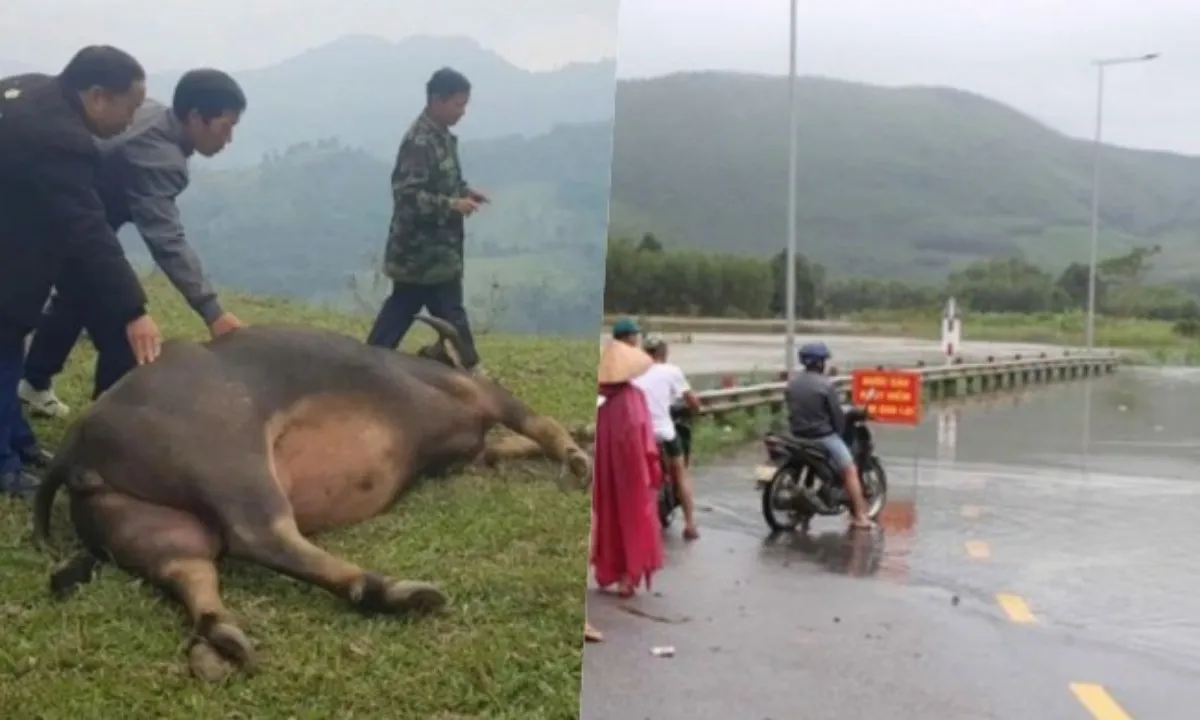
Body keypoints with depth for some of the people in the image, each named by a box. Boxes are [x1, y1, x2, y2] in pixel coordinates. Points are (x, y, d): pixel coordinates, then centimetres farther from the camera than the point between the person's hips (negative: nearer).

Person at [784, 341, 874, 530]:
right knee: (850, 471, 0)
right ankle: (859, 516, -5)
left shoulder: (791, 383, 4)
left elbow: (791, 409, 10)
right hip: (823, 435, -7)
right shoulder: (825, 385, -15)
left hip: (798, 436, 7)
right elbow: (837, 414, -10)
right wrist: (840, 432, 6)